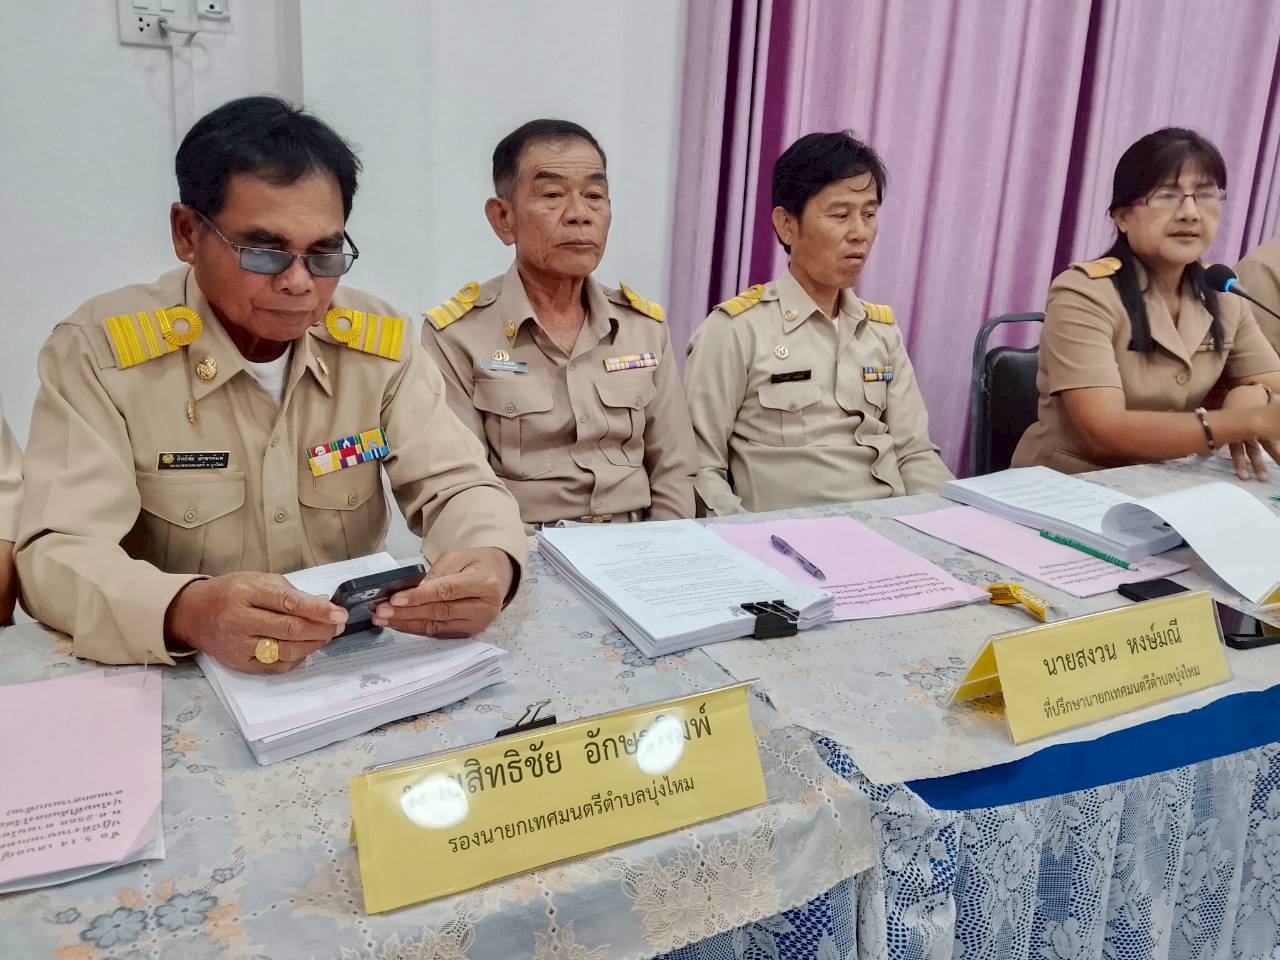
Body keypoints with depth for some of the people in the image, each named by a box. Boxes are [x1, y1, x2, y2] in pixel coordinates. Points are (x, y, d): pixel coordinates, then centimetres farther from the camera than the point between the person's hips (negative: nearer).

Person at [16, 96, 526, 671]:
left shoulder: (381, 342, 0)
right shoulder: (97, 350, -9)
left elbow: (456, 486, -3)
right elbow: (58, 556, -17)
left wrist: (490, 561, -27)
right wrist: (187, 614, -38)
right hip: (179, 684, -2)